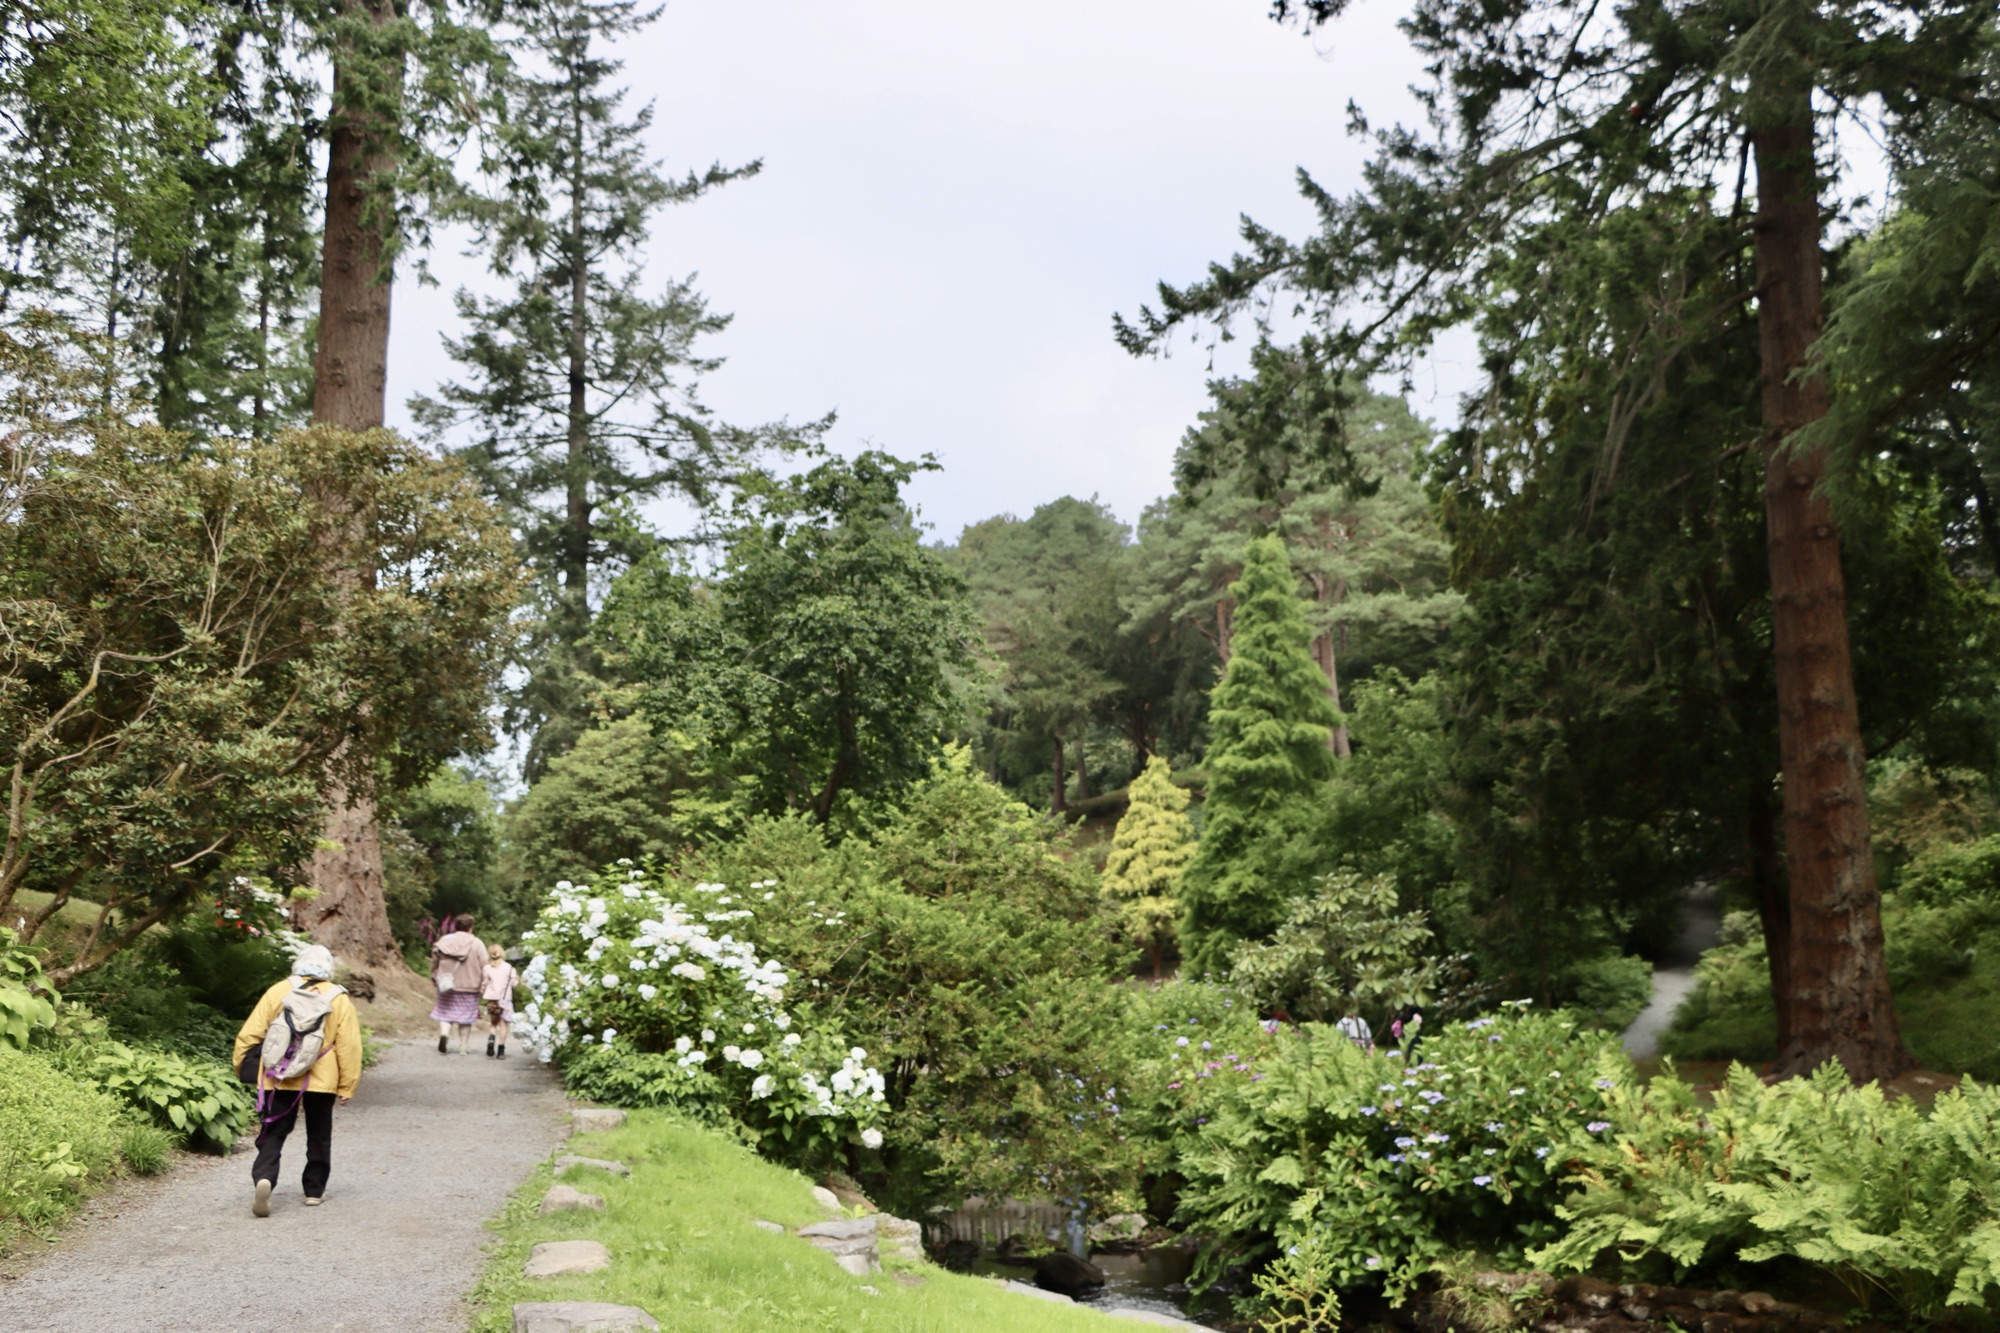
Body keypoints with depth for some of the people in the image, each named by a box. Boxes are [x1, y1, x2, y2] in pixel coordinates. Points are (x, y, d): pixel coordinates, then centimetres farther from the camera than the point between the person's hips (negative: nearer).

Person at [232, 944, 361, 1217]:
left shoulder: (278, 992, 0)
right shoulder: (339, 999, -1)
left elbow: (250, 1032, 1)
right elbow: (349, 1047, -2)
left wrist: (238, 1062, 17)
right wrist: (346, 1087, 4)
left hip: (279, 1080, 0)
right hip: (321, 1081, 0)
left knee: (272, 1134, 4)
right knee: (319, 1137, 15)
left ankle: (264, 1179, -19)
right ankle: (314, 1191, 20)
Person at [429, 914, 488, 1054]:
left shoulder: (444, 940, 2)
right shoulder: (476, 944, -4)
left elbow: (434, 961, 9)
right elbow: (484, 966, -7)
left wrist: (434, 978, 20)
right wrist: (485, 982, 0)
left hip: (447, 986, 1)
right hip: (469, 986, -1)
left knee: (446, 1013, 11)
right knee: (466, 1016, 8)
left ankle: (444, 1034, -17)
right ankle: (463, 1047, 8)